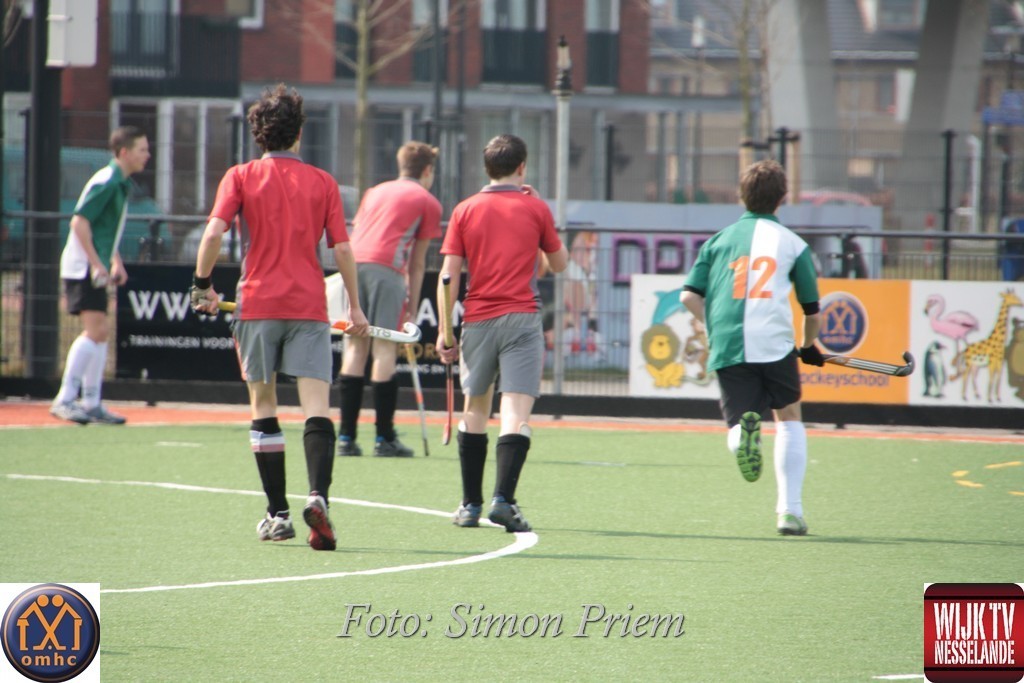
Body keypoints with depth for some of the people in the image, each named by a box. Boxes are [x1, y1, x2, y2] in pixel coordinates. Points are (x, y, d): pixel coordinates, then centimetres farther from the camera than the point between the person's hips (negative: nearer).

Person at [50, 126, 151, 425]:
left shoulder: (121, 184, 15)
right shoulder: (106, 182, -15)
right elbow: (80, 221, -21)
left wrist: (116, 262, 20)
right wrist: (96, 264, -23)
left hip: (95, 268, 10)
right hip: (82, 266, -10)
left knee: (100, 333, 11)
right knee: (96, 330, -15)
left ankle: (92, 403, 15)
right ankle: (65, 399, -15)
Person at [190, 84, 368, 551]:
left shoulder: (241, 177, 3)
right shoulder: (322, 182, 6)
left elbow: (214, 232, -10)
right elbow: (342, 249, 3)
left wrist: (202, 285, 1)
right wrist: (354, 306, 11)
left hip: (257, 303, 0)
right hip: (309, 307, 0)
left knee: (263, 408, 11)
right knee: (317, 409, -6)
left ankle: (277, 515, 11)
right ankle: (318, 495, -29)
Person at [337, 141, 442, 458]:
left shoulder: (375, 192, 28)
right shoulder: (427, 202, 13)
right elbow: (417, 263, 11)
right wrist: (412, 309, 15)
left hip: (354, 262, 5)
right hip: (387, 266, -5)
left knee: (355, 346, 7)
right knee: (385, 348, -3)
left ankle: (346, 436, 5)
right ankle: (384, 439, -3)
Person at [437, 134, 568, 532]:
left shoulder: (466, 211, 5)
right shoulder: (535, 209, 2)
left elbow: (448, 275, 0)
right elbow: (559, 263, 15)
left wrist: (445, 331, 4)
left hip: (477, 319, 2)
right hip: (522, 317, -2)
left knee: (475, 409, 15)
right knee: (516, 412, -8)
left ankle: (471, 505, 16)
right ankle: (503, 499, -24)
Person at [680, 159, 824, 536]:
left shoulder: (719, 240, 15)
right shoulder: (792, 243, 10)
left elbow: (689, 296, 6)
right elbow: (813, 313, 14)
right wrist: (809, 348, 33)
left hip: (728, 349, 1)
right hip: (775, 345, -1)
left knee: (738, 423, 8)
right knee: (789, 418, 20)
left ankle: (743, 432, -32)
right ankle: (789, 509, 11)